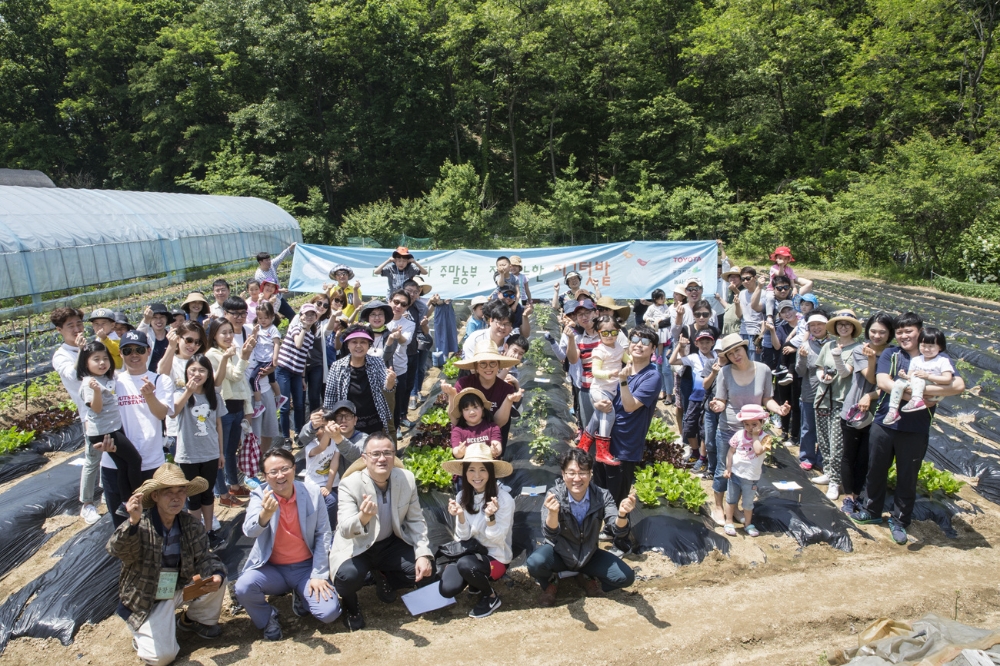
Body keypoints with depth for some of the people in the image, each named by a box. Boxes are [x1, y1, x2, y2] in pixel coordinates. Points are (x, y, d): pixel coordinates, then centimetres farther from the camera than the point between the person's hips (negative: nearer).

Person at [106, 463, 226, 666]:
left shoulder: (191, 524, -7)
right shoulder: (140, 524, -21)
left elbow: (205, 558, -8)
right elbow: (116, 550, -38)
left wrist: (217, 576, -31)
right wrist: (133, 522, -58)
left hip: (179, 588, 5)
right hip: (146, 600, -5)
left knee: (216, 574, -17)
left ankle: (194, 620, 11)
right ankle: (142, 634, 16)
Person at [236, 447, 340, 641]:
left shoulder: (312, 493, -8)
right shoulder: (259, 496, -9)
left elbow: (323, 534, -3)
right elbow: (249, 531, -27)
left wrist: (319, 574, -8)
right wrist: (265, 514, -49)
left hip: (306, 567, 0)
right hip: (271, 569, 0)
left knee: (329, 613, -19)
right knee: (243, 587, -30)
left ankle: (301, 597, 16)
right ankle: (267, 618, 4)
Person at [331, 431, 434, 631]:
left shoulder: (407, 478, -11)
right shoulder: (350, 484, -21)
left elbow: (416, 520, -1)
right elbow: (345, 530, -30)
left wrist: (423, 554, -14)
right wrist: (363, 517, -53)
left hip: (391, 544, 4)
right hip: (356, 546, -3)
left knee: (426, 570, -15)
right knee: (348, 576, -33)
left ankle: (383, 579, 18)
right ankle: (350, 603, 6)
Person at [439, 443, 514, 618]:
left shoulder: (503, 498, -19)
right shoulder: (462, 496, -4)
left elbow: (497, 539, -17)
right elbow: (463, 537, -3)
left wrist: (490, 517, -35)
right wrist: (460, 516, -22)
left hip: (496, 557, -4)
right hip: (470, 553, 5)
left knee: (466, 564, -33)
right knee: (447, 589, -17)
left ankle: (491, 597, -2)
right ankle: (476, 581, 16)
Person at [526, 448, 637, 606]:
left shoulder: (602, 496, -18)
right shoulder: (554, 495, -23)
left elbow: (618, 531, -27)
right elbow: (550, 534, -33)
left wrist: (622, 515, -51)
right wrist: (552, 513, -55)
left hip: (589, 555, 2)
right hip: (559, 553, -2)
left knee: (626, 577, -17)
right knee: (535, 563, -32)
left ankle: (587, 579, 12)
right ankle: (551, 582, 4)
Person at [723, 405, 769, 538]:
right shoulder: (739, 434, -7)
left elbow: (758, 451, -31)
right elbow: (731, 452, -1)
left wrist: (755, 436, -23)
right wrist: (728, 468, -3)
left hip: (751, 477, -2)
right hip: (735, 473, 2)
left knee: (748, 503, 14)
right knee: (731, 499, 14)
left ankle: (748, 524, 34)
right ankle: (729, 523, 28)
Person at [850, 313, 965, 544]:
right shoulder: (890, 354, 0)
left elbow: (959, 386, -16)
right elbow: (882, 381, -15)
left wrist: (923, 389, -24)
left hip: (915, 430, -1)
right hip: (884, 424, 1)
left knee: (907, 477, 11)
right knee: (875, 470, 15)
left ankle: (899, 521, 29)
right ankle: (871, 510, 35)